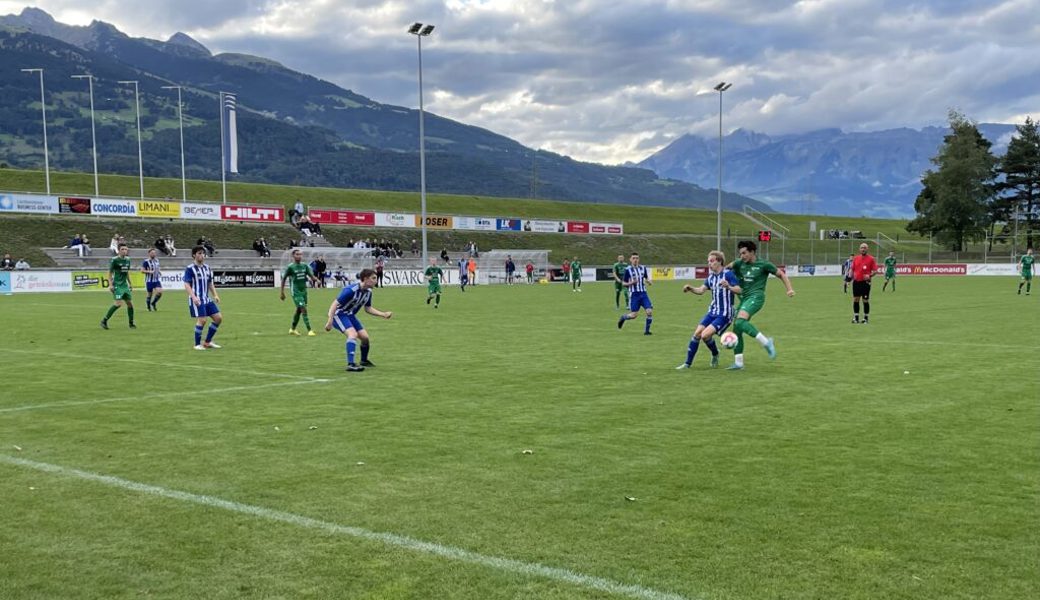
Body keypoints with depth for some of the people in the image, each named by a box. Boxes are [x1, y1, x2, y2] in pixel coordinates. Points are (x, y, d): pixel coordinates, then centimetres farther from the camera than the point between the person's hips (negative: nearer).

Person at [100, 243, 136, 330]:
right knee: (118, 303, -17)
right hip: (117, 285, -7)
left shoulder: (127, 260, 10)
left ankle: (131, 323, 16)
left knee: (130, 303, 4)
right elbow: (110, 273, -6)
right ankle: (104, 321, -6)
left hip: (125, 285, 7)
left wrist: (129, 283, 22)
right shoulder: (114, 260, -9)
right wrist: (110, 284, -13)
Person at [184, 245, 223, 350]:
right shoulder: (190, 269, -7)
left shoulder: (207, 268, 14)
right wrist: (193, 297, -25)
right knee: (202, 320, -16)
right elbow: (187, 285, -13)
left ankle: (207, 342, 14)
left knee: (218, 318, 2)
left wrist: (215, 295, 10)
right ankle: (197, 344, 2)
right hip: (196, 300, -7)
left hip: (207, 299, 7)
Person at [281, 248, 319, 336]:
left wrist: (315, 279, -21)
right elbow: (283, 279, 0)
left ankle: (292, 329, 31)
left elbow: (311, 275, 3)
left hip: (304, 290, 6)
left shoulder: (304, 265, 5)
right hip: (296, 292, -6)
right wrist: (282, 292, 1)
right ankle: (309, 330, -13)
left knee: (299, 310, 14)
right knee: (304, 309, -14)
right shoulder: (290, 267, -8)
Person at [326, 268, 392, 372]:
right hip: (339, 314, -8)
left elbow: (368, 309, 10)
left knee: (365, 337, 4)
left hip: (350, 315, 8)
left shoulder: (368, 291, -4)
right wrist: (330, 322, -32)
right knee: (353, 334, -27)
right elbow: (335, 304, -28)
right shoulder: (351, 290, -29)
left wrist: (383, 314, 0)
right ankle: (350, 364, -31)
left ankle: (364, 361, 29)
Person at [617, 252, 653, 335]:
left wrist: (649, 282, -4)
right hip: (634, 295, -3)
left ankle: (646, 330, 0)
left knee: (649, 311, -12)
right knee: (634, 315, -5)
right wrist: (631, 283, -19)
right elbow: (624, 284, 0)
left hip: (643, 294, 3)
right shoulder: (628, 269, -4)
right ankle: (623, 317, 28)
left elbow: (647, 279, 20)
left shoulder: (643, 268, 8)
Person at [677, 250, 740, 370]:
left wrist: (728, 287, -44)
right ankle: (687, 363, 4)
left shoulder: (728, 274, -13)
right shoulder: (711, 277, 9)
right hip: (712, 312, 7)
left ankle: (715, 355, 11)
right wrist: (690, 288, -21)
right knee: (697, 333, -4)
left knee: (705, 335, -18)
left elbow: (739, 290, -23)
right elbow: (701, 290, -1)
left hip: (724, 314, -7)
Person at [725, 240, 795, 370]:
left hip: (755, 297, -7)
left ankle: (766, 342, -24)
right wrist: (723, 281, -6)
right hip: (744, 299, 7)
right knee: (736, 330, 2)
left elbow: (781, 274, 5)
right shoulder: (739, 264, 8)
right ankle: (738, 363, 10)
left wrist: (789, 289, -5)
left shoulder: (763, 264, -4)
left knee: (740, 321, -29)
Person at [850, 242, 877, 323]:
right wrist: (851, 277, 4)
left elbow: (875, 270, -5)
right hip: (856, 282, 4)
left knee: (865, 300, 0)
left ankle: (866, 318, 10)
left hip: (865, 282, -4)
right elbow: (852, 269, 16)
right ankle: (856, 317, 13)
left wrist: (870, 275, -21)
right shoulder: (856, 258, 10)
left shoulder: (871, 259, -3)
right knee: (855, 300, 5)